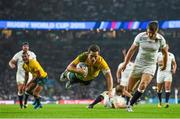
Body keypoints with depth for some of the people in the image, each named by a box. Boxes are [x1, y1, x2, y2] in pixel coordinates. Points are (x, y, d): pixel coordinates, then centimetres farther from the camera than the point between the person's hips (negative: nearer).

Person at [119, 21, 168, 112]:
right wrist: (125, 63, 2)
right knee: (128, 89, 1)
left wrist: (164, 65, 21)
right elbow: (132, 50, 1)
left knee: (142, 86, -24)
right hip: (138, 65, 1)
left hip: (150, 66, -1)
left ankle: (130, 105, -14)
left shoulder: (160, 39, -9)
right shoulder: (140, 37, -10)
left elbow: (165, 53, 9)